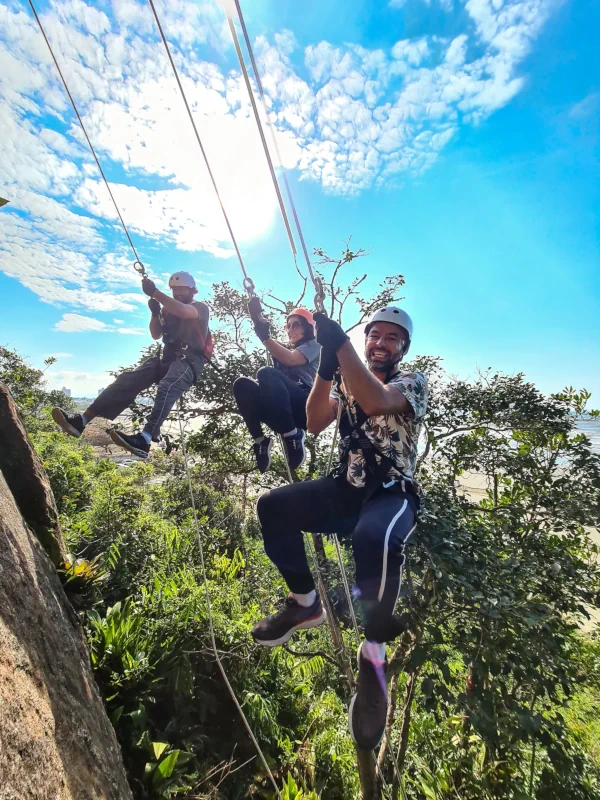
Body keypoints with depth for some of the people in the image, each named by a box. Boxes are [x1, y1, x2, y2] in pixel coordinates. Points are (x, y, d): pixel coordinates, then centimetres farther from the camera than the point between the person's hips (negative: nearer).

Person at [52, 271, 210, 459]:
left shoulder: (201, 308, 5)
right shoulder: (169, 309, 25)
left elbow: (183, 311, -20)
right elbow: (156, 335, 17)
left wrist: (154, 292, -19)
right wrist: (155, 313, 1)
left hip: (189, 361, -6)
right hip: (168, 358, 7)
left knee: (166, 388, -36)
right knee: (127, 379, -14)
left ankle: (144, 440, -54)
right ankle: (82, 420, -20)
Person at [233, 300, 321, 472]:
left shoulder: (313, 345, 14)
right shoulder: (286, 349, 31)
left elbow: (290, 359, -10)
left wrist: (265, 337, -19)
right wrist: (258, 318, -8)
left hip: (306, 406, -6)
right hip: (283, 410, 6)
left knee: (266, 373, -29)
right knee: (242, 384, -14)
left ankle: (293, 436, -25)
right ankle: (260, 440, -13)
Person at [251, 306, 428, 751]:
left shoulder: (414, 382, -3)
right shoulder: (346, 382, 12)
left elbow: (376, 402, -27)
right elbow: (315, 424, -4)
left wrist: (340, 344, -29)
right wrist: (325, 367, -15)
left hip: (393, 495, -4)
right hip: (345, 490, 5)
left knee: (374, 538, -38)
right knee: (272, 507, -13)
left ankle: (374, 656, -10)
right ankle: (306, 604, 8)